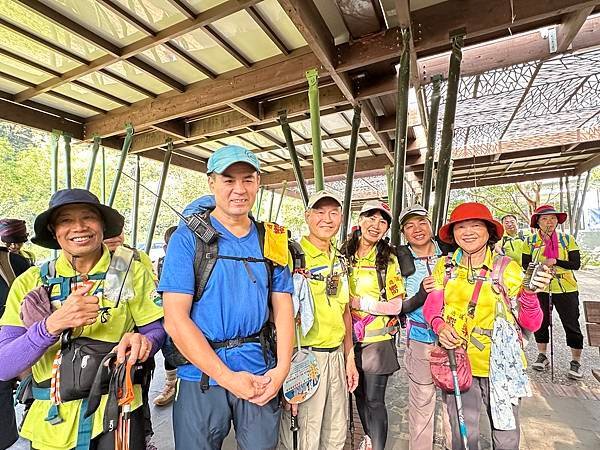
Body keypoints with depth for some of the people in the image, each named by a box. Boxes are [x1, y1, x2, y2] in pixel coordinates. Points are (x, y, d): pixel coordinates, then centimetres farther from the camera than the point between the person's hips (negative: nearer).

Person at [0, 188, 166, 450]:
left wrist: (143, 341, -27)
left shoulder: (130, 272, -8)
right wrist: (52, 325, -27)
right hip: (52, 423, 2)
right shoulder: (30, 282, -4)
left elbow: (157, 330, -5)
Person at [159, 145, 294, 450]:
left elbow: (283, 309, 3)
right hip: (202, 377, -2)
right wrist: (227, 376, -13)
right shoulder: (188, 237, -8)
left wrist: (282, 369, -9)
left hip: (262, 377, 3)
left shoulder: (272, 241, 3)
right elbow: (175, 319, -12)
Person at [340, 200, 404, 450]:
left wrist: (358, 302, -16)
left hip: (377, 340, -4)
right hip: (351, 338, 4)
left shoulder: (389, 259, -8)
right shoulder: (343, 254, 1)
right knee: (359, 393, 20)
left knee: (374, 399, 3)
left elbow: (396, 306, -12)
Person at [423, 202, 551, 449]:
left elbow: (531, 324, -6)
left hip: (499, 366, -1)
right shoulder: (445, 267, -2)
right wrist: (440, 325, -18)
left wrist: (530, 293, -23)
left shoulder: (507, 269, -7)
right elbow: (431, 306, 2)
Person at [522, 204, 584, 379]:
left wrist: (555, 262, -21)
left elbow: (576, 264, -7)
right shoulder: (531, 241, 2)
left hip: (566, 289, -1)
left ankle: (576, 362, 20)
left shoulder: (567, 239, -1)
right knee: (540, 323, 11)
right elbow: (525, 264, 3)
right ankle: (542, 356, 27)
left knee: (572, 325, 4)